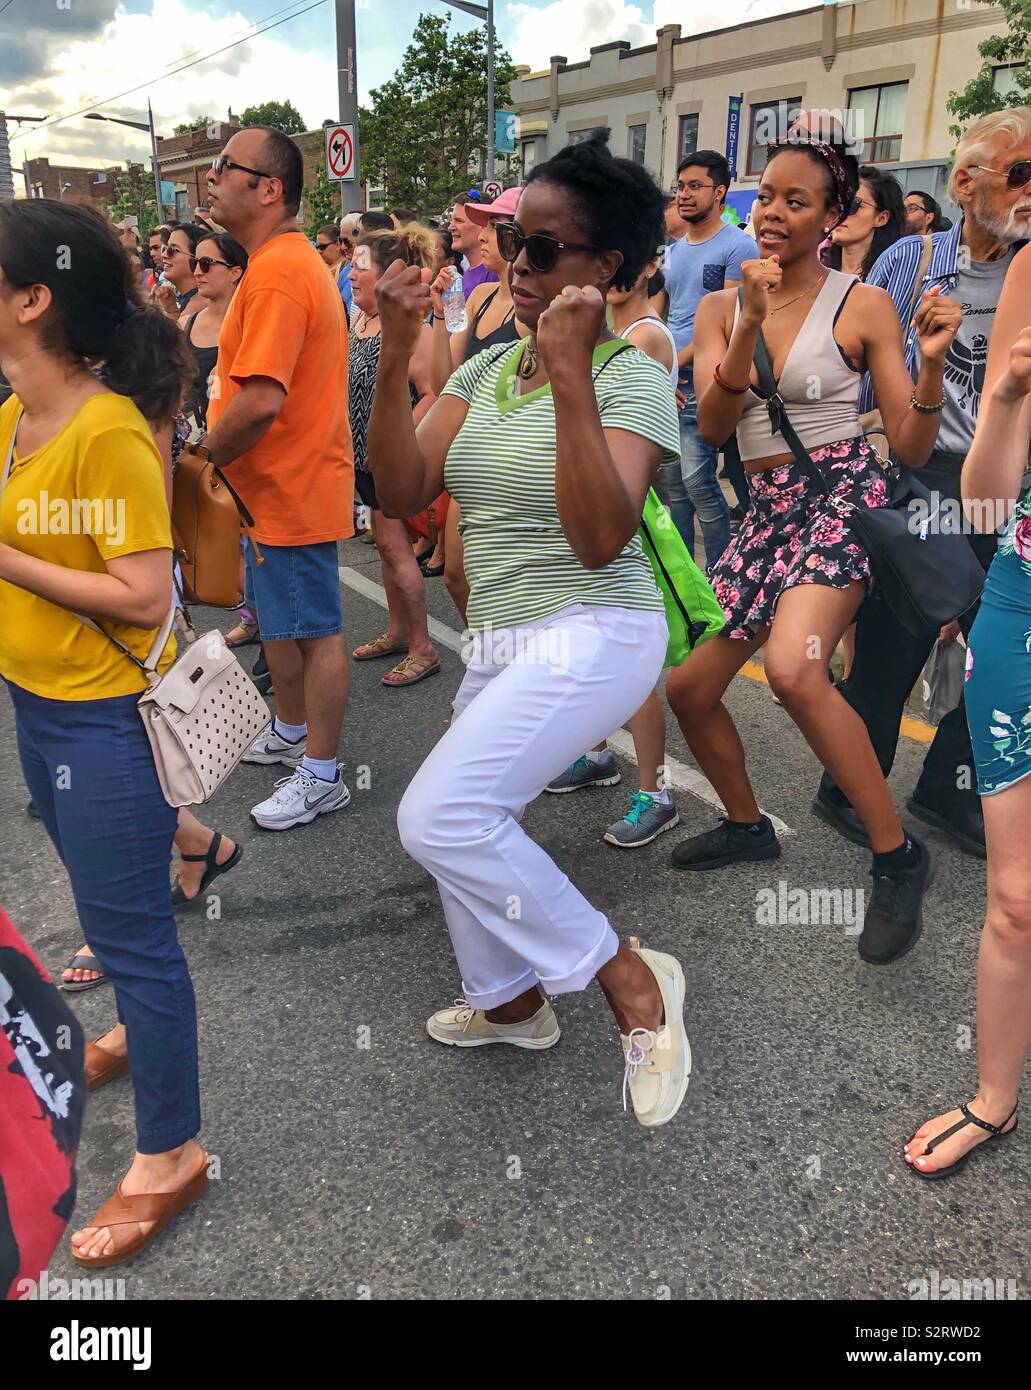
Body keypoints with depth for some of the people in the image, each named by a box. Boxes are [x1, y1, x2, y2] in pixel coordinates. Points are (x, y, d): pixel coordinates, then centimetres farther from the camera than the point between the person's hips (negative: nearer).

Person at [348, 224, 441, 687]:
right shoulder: (358, 320, 11)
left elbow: (433, 393, -23)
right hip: (366, 453, 9)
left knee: (392, 543, -6)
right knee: (387, 542, 15)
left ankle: (422, 648, 4)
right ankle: (398, 631, 28)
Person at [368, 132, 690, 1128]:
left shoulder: (633, 376, -10)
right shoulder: (486, 368, 8)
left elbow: (600, 539, -26)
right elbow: (402, 492, -2)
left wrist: (570, 371, -29)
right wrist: (395, 357, -12)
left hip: (590, 635, -7)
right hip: (504, 640, 7)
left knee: (438, 816, -21)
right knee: (463, 825, 15)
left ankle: (631, 981, -4)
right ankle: (508, 1002, 42)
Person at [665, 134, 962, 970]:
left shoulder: (862, 305, -2)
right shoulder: (721, 308, 8)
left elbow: (912, 449, -4)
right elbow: (713, 424, -8)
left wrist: (933, 362, -21)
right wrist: (753, 322, -19)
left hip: (843, 492, -5)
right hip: (766, 508, 6)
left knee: (792, 667, -32)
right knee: (687, 687, 6)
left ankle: (898, 856, -14)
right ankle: (748, 826, 32)